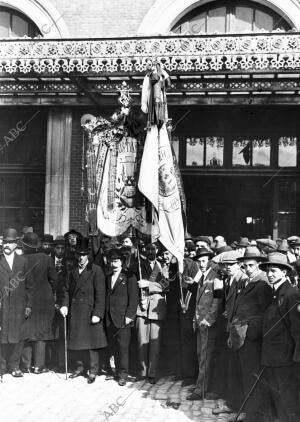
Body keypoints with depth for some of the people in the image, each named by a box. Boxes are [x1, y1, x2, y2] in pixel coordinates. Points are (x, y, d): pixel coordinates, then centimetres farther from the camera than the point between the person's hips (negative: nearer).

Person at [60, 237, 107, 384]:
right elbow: (66, 290, 14)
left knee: (91, 341, -2)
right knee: (77, 340, 11)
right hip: (74, 312, 5)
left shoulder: (96, 271, -6)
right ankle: (80, 366, 26)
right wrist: (64, 305, -3)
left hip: (90, 312, -5)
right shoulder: (72, 271, 13)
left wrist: (97, 314, -16)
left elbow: (100, 294, -10)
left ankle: (93, 371, 8)